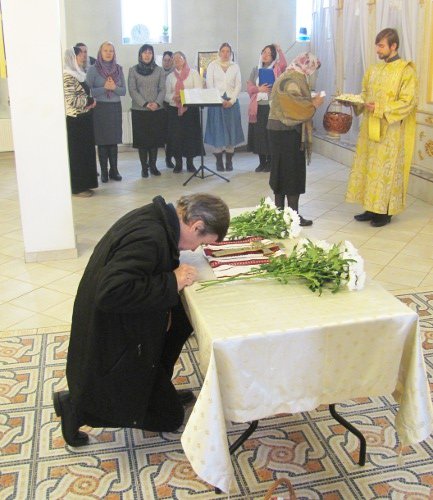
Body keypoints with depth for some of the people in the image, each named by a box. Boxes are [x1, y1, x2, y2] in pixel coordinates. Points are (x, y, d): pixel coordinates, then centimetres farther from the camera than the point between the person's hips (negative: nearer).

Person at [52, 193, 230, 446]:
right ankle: (76, 405, 5)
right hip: (113, 347, -9)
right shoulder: (149, 238, -31)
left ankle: (158, 388, 23)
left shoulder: (155, 217, -2)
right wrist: (172, 282, -30)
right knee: (170, 418, 7)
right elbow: (111, 292, -41)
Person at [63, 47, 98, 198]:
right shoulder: (67, 76, -14)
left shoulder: (76, 74, 15)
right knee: (77, 153, -2)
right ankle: (77, 187, 6)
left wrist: (90, 101, 1)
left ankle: (83, 184, 20)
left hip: (83, 119, 9)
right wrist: (90, 101, -11)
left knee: (85, 152, 12)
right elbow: (71, 100, -22)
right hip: (75, 120, -9)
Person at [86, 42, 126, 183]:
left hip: (115, 108, 3)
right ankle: (104, 172, 8)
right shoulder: (93, 69, -2)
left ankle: (114, 170, 14)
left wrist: (114, 87, -14)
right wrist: (104, 88, -17)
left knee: (114, 141, 6)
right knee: (102, 141, 1)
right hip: (100, 108, -3)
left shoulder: (118, 69, 8)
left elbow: (124, 90, 6)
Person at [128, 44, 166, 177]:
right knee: (142, 139, 0)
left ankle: (153, 165, 13)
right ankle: (144, 167, 7)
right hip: (139, 110, -2)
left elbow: (162, 89, 4)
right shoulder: (133, 70, 3)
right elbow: (132, 90, -4)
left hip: (157, 110, 2)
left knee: (155, 138, 3)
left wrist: (157, 103, -14)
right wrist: (145, 104, -15)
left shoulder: (159, 70, 9)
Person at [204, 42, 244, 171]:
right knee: (217, 130, -3)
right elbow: (209, 84, -1)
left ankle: (229, 161, 4)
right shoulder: (212, 65, 6)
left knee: (231, 130, -1)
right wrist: (220, 100, -11)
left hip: (232, 102, 2)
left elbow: (238, 85, 6)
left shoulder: (235, 66, 11)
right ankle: (219, 161, 1)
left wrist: (232, 100, -8)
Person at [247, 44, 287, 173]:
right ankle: (262, 162, 15)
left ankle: (270, 162, 8)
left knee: (270, 135, -2)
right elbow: (249, 86, 9)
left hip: (271, 107, -3)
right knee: (258, 135, 4)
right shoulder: (255, 69, 13)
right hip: (257, 107, 3)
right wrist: (259, 89, -9)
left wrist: (278, 49, -10)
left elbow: (283, 64, -18)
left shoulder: (276, 69, 4)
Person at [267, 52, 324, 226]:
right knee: (293, 172, -5)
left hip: (280, 130, 10)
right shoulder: (292, 81, -16)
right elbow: (296, 107, -23)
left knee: (282, 170, 13)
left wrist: (310, 101, 10)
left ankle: (279, 210, 20)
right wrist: (314, 104, -9)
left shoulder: (287, 76, 15)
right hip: (288, 132, -10)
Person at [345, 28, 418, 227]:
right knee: (368, 167, 9)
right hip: (370, 129, 7)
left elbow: (407, 102, -15)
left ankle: (385, 212, 10)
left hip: (391, 132, -6)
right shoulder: (374, 69, 11)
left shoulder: (406, 71, -9)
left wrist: (380, 109, -21)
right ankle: (372, 208, 20)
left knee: (386, 170, 0)